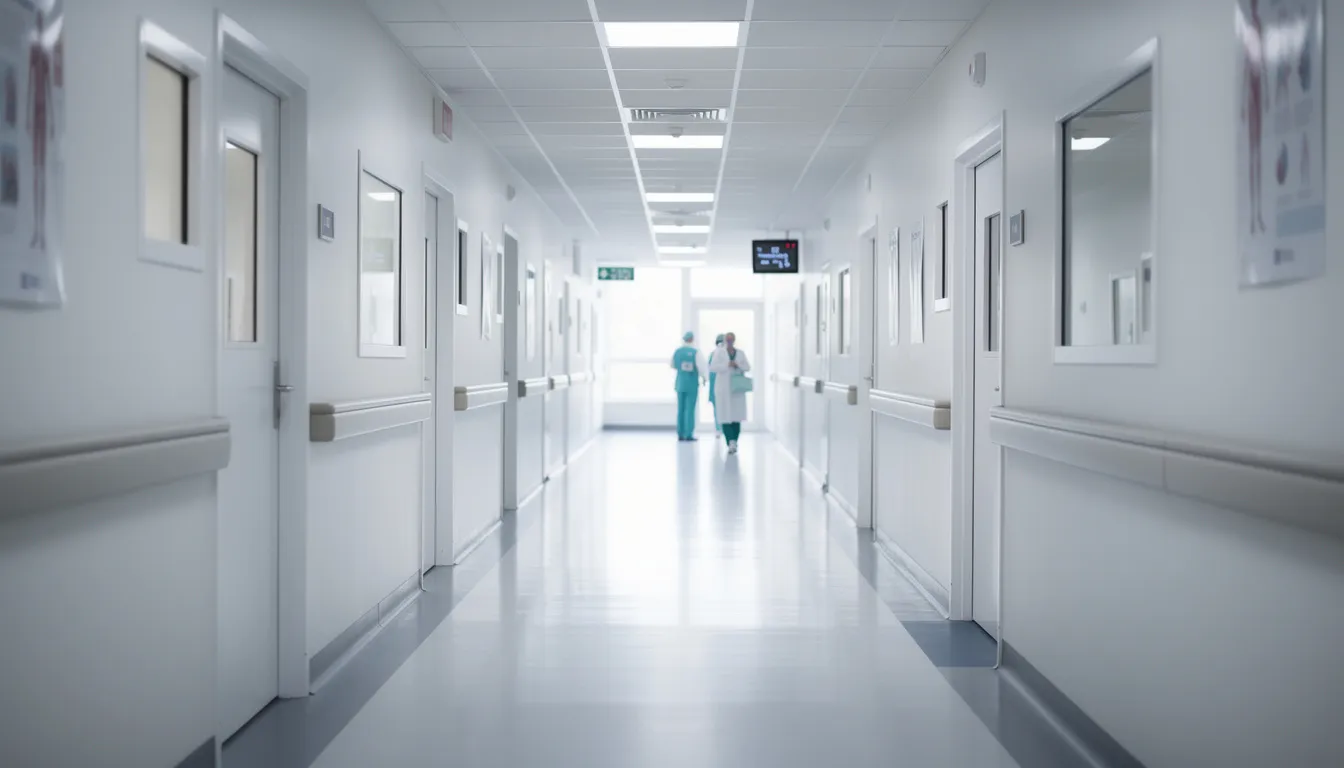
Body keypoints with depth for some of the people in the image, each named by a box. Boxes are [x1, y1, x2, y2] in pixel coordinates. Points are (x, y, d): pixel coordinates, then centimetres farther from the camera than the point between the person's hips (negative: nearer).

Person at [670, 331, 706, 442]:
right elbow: (702, 367, -15)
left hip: (680, 384, 4)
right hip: (692, 385, -4)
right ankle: (689, 435, -5)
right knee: (690, 409, -2)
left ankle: (680, 434, 8)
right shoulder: (696, 352, -11)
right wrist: (704, 376, 5)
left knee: (681, 409, 9)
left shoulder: (677, 352, 2)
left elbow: (673, 366, 15)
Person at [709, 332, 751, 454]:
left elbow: (748, 367, 4)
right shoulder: (719, 352, -1)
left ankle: (734, 443, 13)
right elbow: (712, 368, -10)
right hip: (723, 388, -3)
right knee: (725, 415, -11)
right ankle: (731, 443, -15)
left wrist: (737, 365, -15)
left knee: (736, 415, 2)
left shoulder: (741, 353, 8)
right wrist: (727, 365, -22)